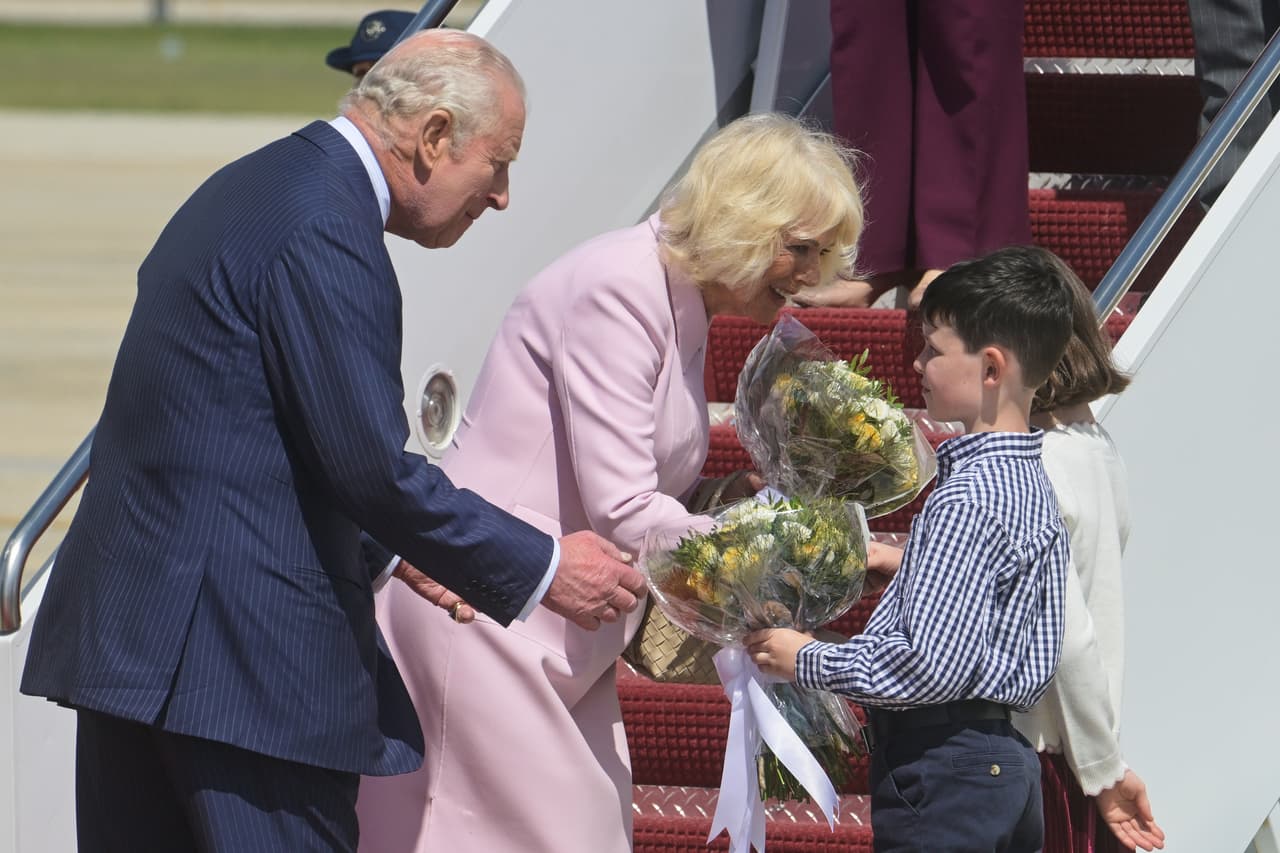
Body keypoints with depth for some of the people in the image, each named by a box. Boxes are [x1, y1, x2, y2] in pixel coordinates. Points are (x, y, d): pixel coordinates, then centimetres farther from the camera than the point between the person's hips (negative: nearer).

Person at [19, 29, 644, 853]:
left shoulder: (258, 188, 17)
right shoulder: (324, 231, -16)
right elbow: (369, 464, -18)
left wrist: (387, 552, 22)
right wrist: (541, 569, -9)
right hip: (249, 656, -11)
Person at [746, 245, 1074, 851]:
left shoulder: (968, 498, -17)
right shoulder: (1031, 483, 14)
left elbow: (930, 666, -23)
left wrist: (808, 661, -10)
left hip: (943, 774, -11)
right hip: (1004, 757, 11)